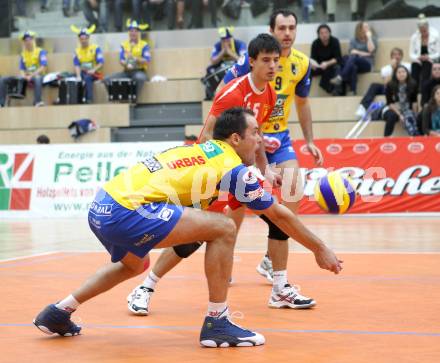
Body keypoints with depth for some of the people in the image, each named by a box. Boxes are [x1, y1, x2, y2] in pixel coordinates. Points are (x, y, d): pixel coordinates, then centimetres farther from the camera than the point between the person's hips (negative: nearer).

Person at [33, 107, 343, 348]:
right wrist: (320, 249, 19)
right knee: (223, 229, -7)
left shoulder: (199, 150, 20)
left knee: (135, 265, 37)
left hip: (101, 207, 9)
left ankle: (59, 313, 37)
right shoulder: (233, 168, 0)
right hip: (125, 211, -9)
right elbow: (279, 214, 9)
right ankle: (217, 323, -1)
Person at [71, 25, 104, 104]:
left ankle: (89, 100, -37)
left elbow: (101, 63, -5)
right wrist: (78, 76, -17)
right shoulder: (77, 51, 11)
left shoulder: (95, 48, 1)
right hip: (82, 73, 3)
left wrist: (93, 70, -23)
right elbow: (76, 65, 1)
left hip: (94, 73, -3)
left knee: (87, 77, -37)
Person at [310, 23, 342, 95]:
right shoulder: (315, 43, -8)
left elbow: (338, 58, -17)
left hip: (332, 64, -3)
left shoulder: (335, 41, -13)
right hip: (320, 66, 3)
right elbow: (312, 58, -9)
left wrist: (327, 63, -36)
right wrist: (313, 63, -35)